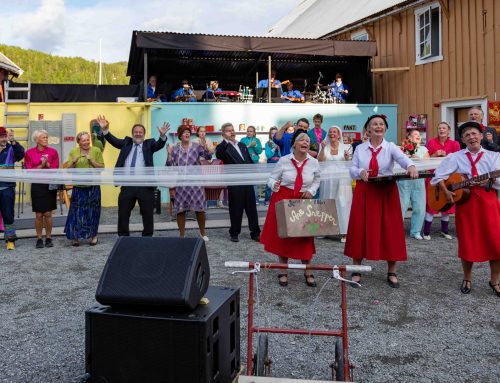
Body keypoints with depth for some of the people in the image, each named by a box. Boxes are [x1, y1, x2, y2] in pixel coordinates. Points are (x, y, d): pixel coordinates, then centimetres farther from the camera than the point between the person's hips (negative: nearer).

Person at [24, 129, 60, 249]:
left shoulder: (53, 152, 3)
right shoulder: (29, 153, 1)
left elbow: (55, 169, 0)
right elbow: (29, 171, -3)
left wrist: (47, 164, -16)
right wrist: (41, 165, -14)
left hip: (50, 185, 0)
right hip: (37, 185, 0)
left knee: (48, 214, 3)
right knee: (38, 214, 2)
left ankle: (48, 238, 14)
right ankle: (39, 239, 14)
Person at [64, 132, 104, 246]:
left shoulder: (96, 151, 1)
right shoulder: (73, 152, 6)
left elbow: (101, 167, -3)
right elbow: (68, 169, 5)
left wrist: (91, 160, -15)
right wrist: (74, 161, -13)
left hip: (93, 186, -1)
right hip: (78, 186, 1)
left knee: (93, 211, 5)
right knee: (77, 211, 2)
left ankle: (93, 235, 18)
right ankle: (75, 237, 11)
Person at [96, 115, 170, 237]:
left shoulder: (149, 144, 7)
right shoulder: (126, 142, 13)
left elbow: (159, 145, -11)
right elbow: (113, 140, 1)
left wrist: (162, 136, -32)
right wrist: (105, 130, -16)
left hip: (145, 185, -2)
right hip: (127, 185, 2)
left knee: (148, 215, 6)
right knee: (123, 214, 8)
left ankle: (147, 238, 21)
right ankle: (123, 238, 21)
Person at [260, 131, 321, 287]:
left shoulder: (314, 162, -1)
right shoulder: (283, 160, -8)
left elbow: (316, 180, 16)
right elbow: (271, 178, 0)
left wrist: (311, 191, -2)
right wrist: (274, 185, -22)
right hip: (283, 200, -1)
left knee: (305, 236, 1)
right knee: (283, 235, 5)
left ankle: (307, 272, 16)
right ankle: (283, 272, 19)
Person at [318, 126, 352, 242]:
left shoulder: (345, 147, 3)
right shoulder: (324, 146, 6)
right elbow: (320, 160, -6)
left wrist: (347, 158, -14)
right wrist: (323, 148, -16)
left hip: (342, 180, -1)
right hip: (327, 179, 2)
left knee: (342, 203, -5)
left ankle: (344, 232, -1)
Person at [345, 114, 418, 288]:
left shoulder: (391, 147, 0)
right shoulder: (360, 148, 7)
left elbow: (403, 158, -20)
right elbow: (352, 169, 4)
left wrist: (411, 166, -42)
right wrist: (360, 172, -19)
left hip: (387, 193, -1)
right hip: (364, 192, 1)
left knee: (390, 231, 1)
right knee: (361, 230, 2)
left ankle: (392, 273, 16)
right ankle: (356, 271, 15)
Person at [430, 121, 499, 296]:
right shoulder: (455, 157, 3)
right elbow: (437, 176, -2)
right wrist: (446, 192, -12)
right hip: (465, 202, -1)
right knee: (468, 243, 5)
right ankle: (467, 279, 25)